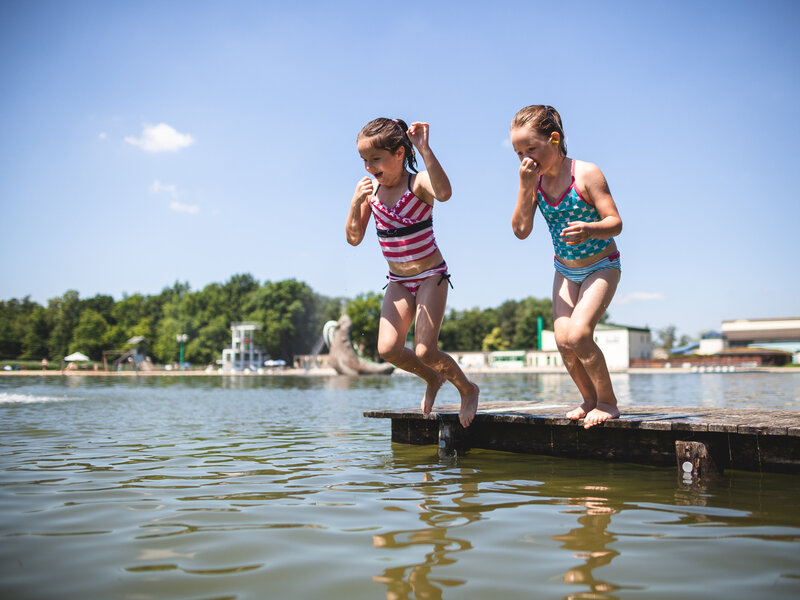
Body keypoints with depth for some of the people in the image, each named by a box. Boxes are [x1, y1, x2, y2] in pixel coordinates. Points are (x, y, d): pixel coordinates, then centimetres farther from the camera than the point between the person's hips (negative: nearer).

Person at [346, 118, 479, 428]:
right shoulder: (368, 188, -1)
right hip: (398, 281, 5)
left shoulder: (418, 183, -16)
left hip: (431, 276, -5)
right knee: (388, 349, -9)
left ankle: (468, 389, 17)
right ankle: (433, 379, 22)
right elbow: (354, 238, -1)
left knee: (425, 351, -13)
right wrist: (356, 204, -17)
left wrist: (424, 149, -42)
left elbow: (444, 193, -41)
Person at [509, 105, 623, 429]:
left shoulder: (586, 173, -21)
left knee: (578, 334, -20)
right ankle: (590, 400, 17)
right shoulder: (534, 180, -7)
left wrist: (589, 229, -42)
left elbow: (615, 223, -21)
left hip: (601, 266, -5)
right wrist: (525, 186, -24)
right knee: (562, 340, -5)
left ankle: (608, 402, 0)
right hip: (565, 270, 5)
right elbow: (521, 230, -15)